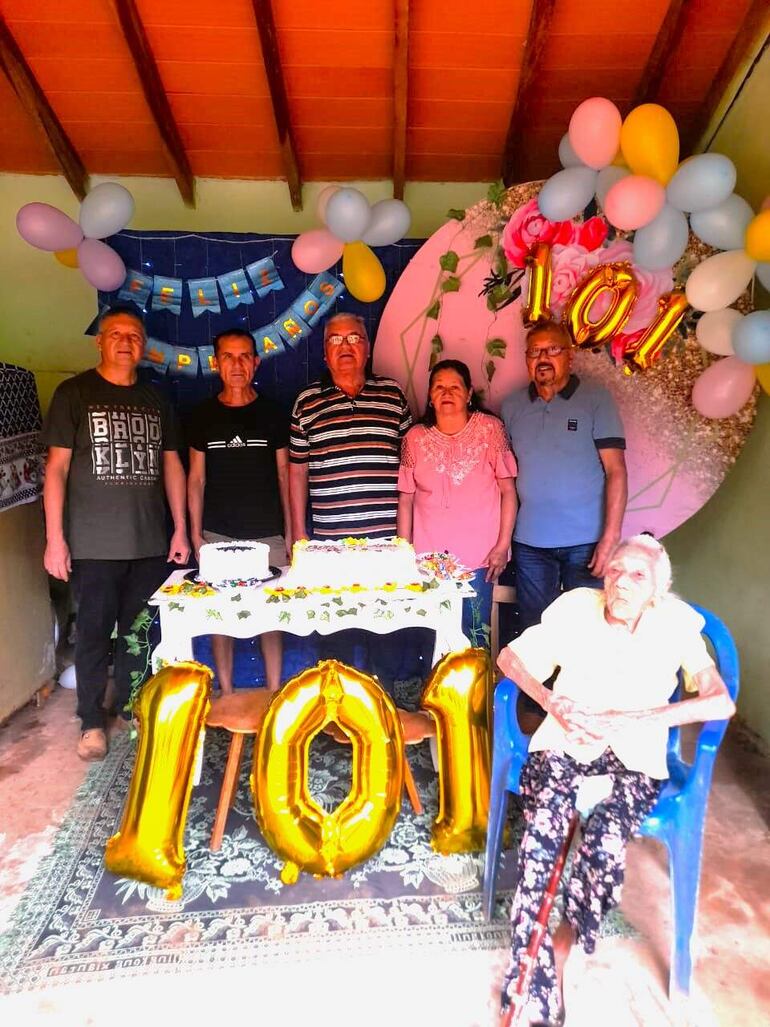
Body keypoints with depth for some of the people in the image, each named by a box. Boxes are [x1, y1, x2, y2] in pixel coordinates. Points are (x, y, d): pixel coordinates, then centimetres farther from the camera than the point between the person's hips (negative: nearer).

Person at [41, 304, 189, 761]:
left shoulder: (156, 400, 12)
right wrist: (55, 538, -8)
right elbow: (57, 467, -2)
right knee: (94, 632, 6)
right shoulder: (74, 393, 2)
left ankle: (132, 707, 28)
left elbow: (172, 465, 13)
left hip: (151, 543, 3)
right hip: (93, 544, -3)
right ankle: (92, 721, 22)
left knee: (139, 630, 10)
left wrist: (181, 531, 7)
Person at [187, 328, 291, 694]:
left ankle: (274, 691, 18)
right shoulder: (203, 415, 6)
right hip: (218, 534, 1)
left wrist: (290, 532, 1)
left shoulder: (272, 414, 5)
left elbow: (283, 476, 6)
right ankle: (226, 693, 20)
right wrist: (196, 533, 2)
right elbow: (196, 478, 8)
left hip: (267, 533, -1)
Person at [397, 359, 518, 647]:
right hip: (427, 557, 2)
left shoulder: (490, 429, -1)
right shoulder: (415, 438, 3)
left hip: (478, 557, -1)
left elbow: (508, 490, -1)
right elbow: (405, 499, 6)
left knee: (474, 634, 4)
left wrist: (503, 545, -5)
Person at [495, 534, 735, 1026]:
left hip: (634, 755, 0)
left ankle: (564, 943, -4)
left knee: (605, 842, -30)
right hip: (566, 742, 1)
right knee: (541, 830, -27)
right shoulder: (576, 607, -1)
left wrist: (631, 719, -20)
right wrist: (553, 702, -14)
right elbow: (510, 657, 3)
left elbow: (721, 702, -11)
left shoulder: (676, 624, -2)